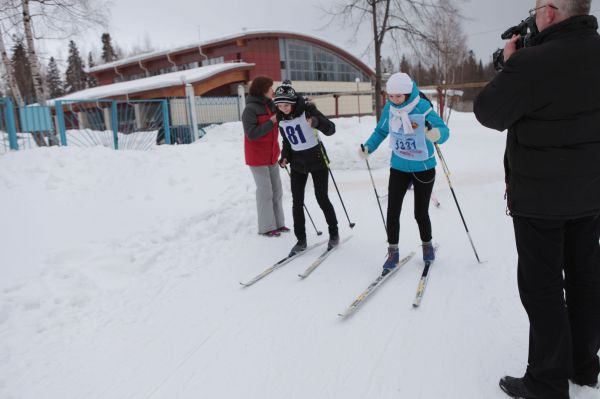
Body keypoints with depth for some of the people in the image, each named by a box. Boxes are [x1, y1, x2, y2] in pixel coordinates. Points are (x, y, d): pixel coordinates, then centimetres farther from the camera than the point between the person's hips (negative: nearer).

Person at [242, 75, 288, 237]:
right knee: (265, 191, -3)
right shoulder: (250, 109, -15)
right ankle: (266, 227, 9)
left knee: (277, 190, 11)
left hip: (272, 155, 7)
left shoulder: (271, 105, 7)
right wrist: (271, 122, -23)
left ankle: (278, 223, 22)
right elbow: (251, 134, -21)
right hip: (257, 157, -7)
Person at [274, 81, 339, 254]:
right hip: (297, 163, 4)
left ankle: (334, 232, 22)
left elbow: (331, 129, -20)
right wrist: (285, 157, -5)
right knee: (297, 201, 2)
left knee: (322, 198, 1)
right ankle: (301, 239, 14)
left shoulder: (307, 110, -16)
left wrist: (317, 122, -39)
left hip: (317, 160, -4)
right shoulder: (281, 118, -1)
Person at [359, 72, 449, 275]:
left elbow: (444, 130, -23)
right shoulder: (388, 109, -6)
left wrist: (435, 133, -45)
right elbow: (381, 131, 9)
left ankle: (427, 245, 33)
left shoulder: (422, 107, -19)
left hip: (423, 168, -3)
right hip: (399, 168, 3)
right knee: (392, 211, -2)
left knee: (420, 213, 6)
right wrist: (368, 148, -4)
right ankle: (393, 252, 14)